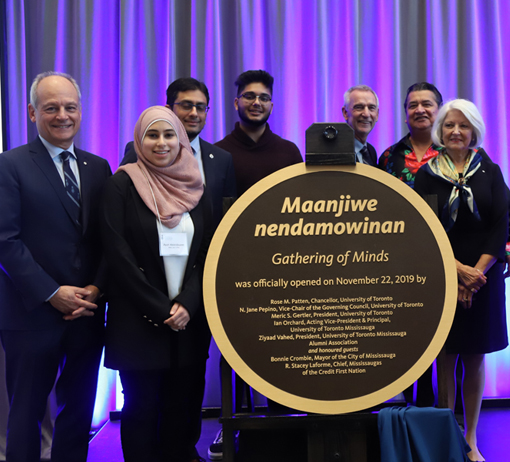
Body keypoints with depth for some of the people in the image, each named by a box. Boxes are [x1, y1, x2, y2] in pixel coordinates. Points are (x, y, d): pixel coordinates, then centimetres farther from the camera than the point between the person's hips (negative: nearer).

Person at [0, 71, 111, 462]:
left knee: (79, 409, 14)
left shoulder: (98, 167, 10)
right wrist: (52, 293, -15)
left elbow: (108, 237, 8)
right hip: (33, 313, -4)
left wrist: (96, 288, -6)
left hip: (87, 313, 5)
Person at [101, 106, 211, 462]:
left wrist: (188, 303, -8)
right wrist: (160, 309, -11)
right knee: (142, 405, 3)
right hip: (139, 320, -3)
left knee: (182, 404, 7)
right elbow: (118, 254, -8)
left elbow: (208, 250, 6)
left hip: (189, 318, 3)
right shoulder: (123, 184, -3)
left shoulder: (194, 186, 9)